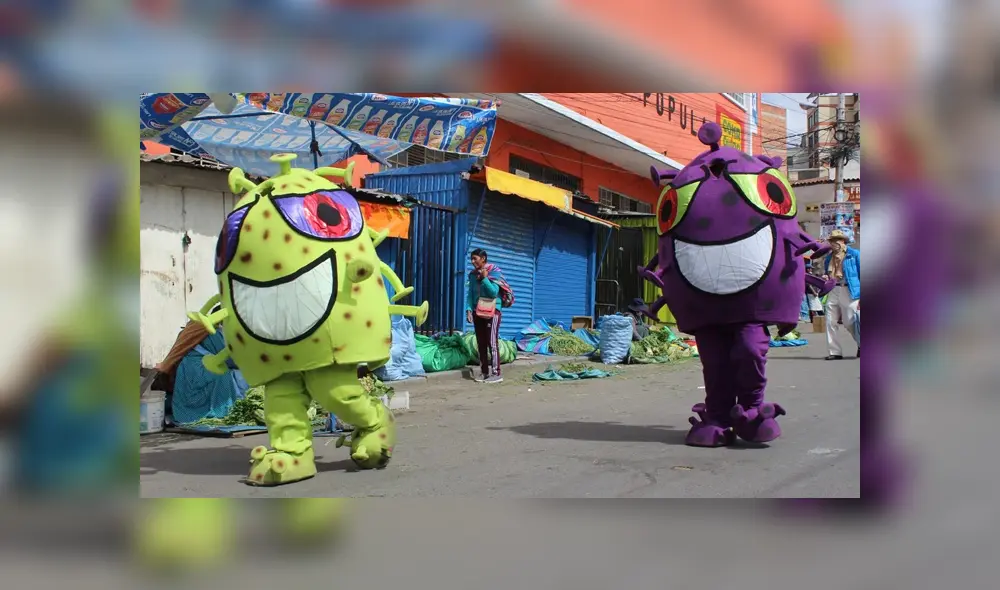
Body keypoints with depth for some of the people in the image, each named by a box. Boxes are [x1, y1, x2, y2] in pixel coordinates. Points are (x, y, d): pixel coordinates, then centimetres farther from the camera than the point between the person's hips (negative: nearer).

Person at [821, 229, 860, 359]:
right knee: (830, 323, -1)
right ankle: (835, 352, 7)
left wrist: (861, 295, -7)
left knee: (850, 323, 0)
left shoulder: (854, 254, 2)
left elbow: (861, 274, 0)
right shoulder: (829, 257, 17)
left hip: (849, 292, -5)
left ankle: (862, 345, 26)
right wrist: (824, 278, 3)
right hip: (833, 292, 5)